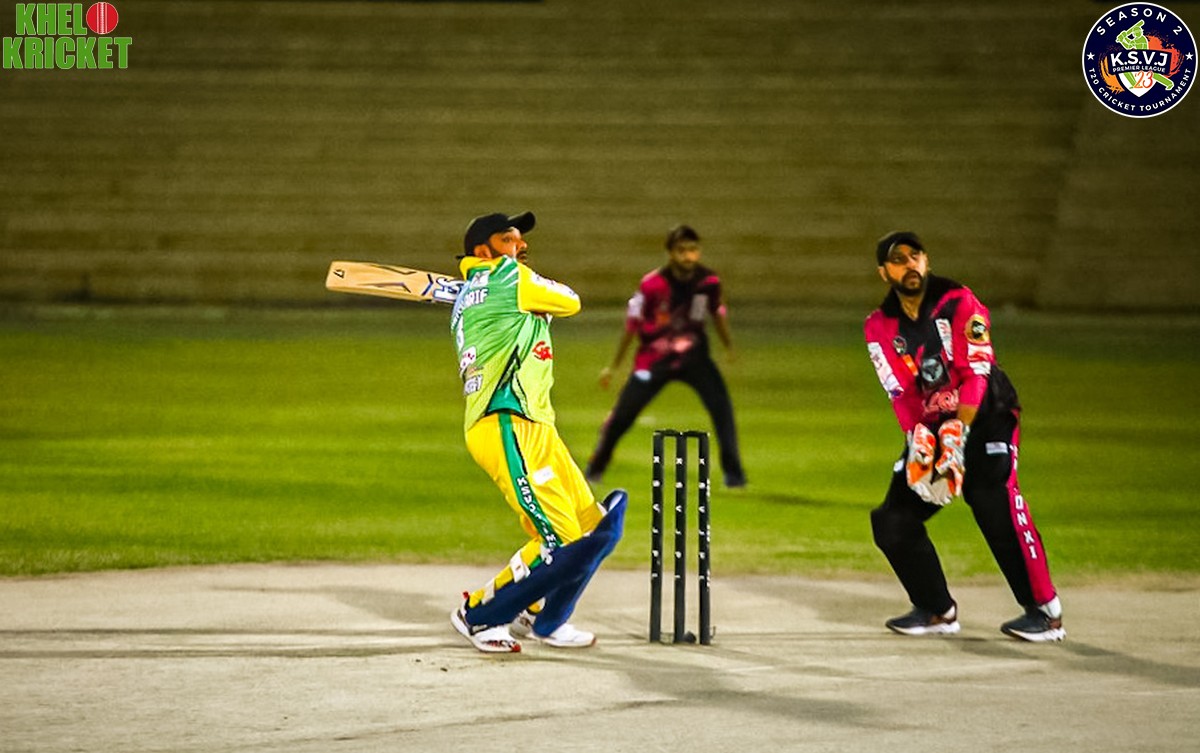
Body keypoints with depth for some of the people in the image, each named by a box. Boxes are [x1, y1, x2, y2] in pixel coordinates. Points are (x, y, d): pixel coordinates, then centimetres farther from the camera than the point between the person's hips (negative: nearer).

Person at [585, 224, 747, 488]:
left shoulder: (709, 281, -10)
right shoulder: (652, 284, -18)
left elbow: (718, 314, 11)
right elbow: (632, 324, -8)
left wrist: (729, 346, 7)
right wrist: (614, 366, -1)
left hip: (694, 356, 2)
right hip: (654, 358, -2)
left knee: (721, 405, -16)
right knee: (622, 414, 0)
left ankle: (732, 471, -5)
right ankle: (595, 467, 23)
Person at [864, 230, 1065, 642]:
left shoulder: (959, 303, -11)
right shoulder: (879, 327, 2)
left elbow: (975, 373, -19)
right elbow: (901, 392, -8)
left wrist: (957, 436, -30)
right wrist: (918, 440, -26)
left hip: (985, 417, -6)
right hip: (931, 425, 6)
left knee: (994, 503, -26)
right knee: (893, 519, -3)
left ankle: (1045, 612, -24)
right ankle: (937, 611, 13)